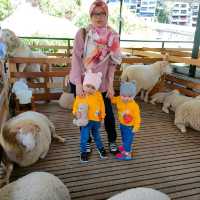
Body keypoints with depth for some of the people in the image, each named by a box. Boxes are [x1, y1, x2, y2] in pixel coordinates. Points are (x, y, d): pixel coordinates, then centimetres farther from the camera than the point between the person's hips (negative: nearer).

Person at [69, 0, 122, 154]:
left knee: (108, 112, 7)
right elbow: (76, 58, -13)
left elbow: (112, 62, -1)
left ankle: (112, 141, 31)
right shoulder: (82, 33, -10)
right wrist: (78, 83, -19)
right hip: (81, 81, -1)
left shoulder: (112, 36, -3)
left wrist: (110, 84, -6)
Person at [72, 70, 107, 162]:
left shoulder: (98, 95, -10)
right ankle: (83, 151, 23)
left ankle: (100, 147, 44)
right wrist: (77, 113, -19)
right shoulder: (80, 96, -12)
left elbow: (102, 106, 0)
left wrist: (102, 116, 4)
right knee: (84, 137, 1)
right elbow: (75, 106, -1)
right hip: (85, 121, -1)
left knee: (96, 135, 22)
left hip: (96, 120, 2)